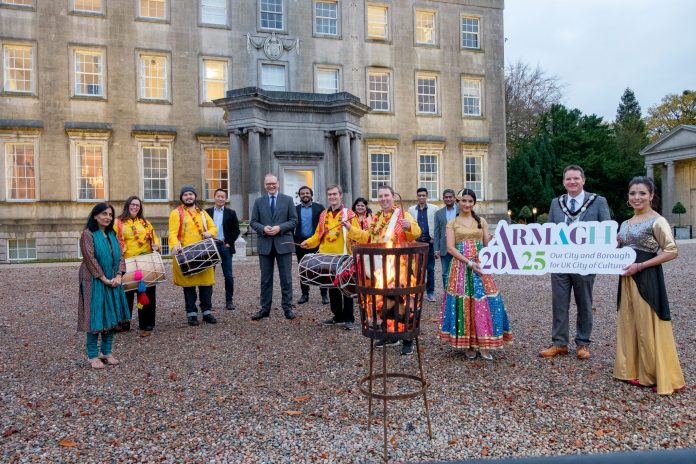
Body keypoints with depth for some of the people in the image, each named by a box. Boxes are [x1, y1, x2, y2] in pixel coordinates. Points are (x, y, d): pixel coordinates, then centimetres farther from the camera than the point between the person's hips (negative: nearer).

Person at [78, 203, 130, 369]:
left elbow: (120, 256, 8)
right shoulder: (88, 234, -8)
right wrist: (104, 279, -17)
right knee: (96, 317, -3)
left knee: (111, 316, 8)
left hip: (113, 282, 6)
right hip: (95, 282, -6)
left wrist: (118, 276, -7)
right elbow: (90, 259, -15)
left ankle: (106, 352, 20)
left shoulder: (112, 235, 12)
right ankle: (92, 355, 8)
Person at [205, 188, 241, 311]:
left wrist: (229, 243, -5)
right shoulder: (207, 212, 8)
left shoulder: (231, 213, 5)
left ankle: (229, 301, 7)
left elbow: (236, 230, 4)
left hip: (225, 247, -1)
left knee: (228, 275, -1)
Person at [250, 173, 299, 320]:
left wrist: (279, 228, -15)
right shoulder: (258, 201, 9)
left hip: (283, 243, -1)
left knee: (286, 278, 3)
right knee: (265, 279, 8)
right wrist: (263, 228, -14)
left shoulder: (288, 200, 5)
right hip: (265, 244, 2)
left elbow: (294, 220, 0)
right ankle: (265, 308, 16)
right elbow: (253, 222, 6)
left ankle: (287, 308, 12)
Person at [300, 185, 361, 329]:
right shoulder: (323, 214, 13)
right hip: (327, 257, 5)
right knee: (332, 287, 11)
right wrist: (308, 242, 1)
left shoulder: (349, 214, -2)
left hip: (343, 257, -5)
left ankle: (348, 318, 8)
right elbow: (318, 235, 15)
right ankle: (338, 316, 23)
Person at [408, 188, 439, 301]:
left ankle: (430, 292, 10)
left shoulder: (433, 208, 2)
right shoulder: (411, 209, 7)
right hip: (416, 242, 1)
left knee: (430, 268, 3)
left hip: (430, 241, -1)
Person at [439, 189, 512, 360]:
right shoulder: (452, 223, 7)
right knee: (463, 304, -3)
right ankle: (468, 344, 8)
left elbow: (488, 245, 12)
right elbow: (450, 248, -3)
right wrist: (469, 263, -14)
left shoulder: (482, 221, 14)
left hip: (480, 266, 2)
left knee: (483, 303, -5)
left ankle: (483, 345, 3)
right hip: (461, 267, -2)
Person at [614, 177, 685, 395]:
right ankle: (635, 371, 24)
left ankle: (659, 376, 12)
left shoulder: (657, 221, -10)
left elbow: (671, 252, -16)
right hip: (627, 280, 8)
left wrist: (640, 266, -20)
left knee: (649, 327, -1)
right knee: (629, 325, 12)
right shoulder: (625, 224, 12)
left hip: (647, 279, -8)